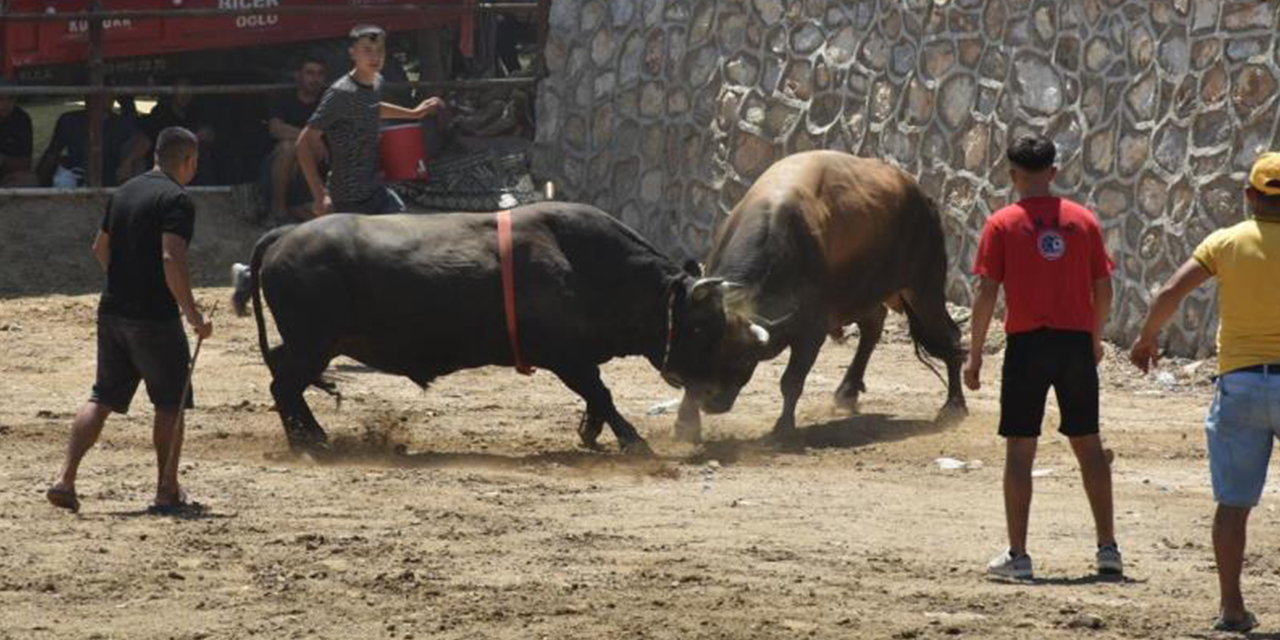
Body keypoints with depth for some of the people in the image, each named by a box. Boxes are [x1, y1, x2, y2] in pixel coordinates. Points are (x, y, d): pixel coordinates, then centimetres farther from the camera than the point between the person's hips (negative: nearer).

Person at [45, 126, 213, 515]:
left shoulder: (124, 193, 13)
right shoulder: (176, 200, -13)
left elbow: (101, 248, 23)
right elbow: (172, 259, -24)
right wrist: (192, 314, -20)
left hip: (112, 311, 7)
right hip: (154, 318, -7)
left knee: (102, 399, 10)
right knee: (170, 403, 7)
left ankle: (66, 480, -2)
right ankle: (167, 492, 11)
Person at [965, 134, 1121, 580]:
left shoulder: (1003, 224, -3)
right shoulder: (1083, 220, 5)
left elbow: (986, 293, -7)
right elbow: (1103, 289, 6)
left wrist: (975, 354, -1)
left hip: (1028, 343, -3)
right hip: (1076, 342, 3)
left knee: (1019, 449, 1)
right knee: (1088, 444, 12)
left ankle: (1018, 555, -1)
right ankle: (1108, 547, 13)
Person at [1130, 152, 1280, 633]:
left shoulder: (1226, 242, 1)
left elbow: (1170, 293, -5)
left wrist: (1147, 337, 10)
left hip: (1239, 382, 1)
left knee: (1234, 502, 5)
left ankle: (1232, 608, 4)